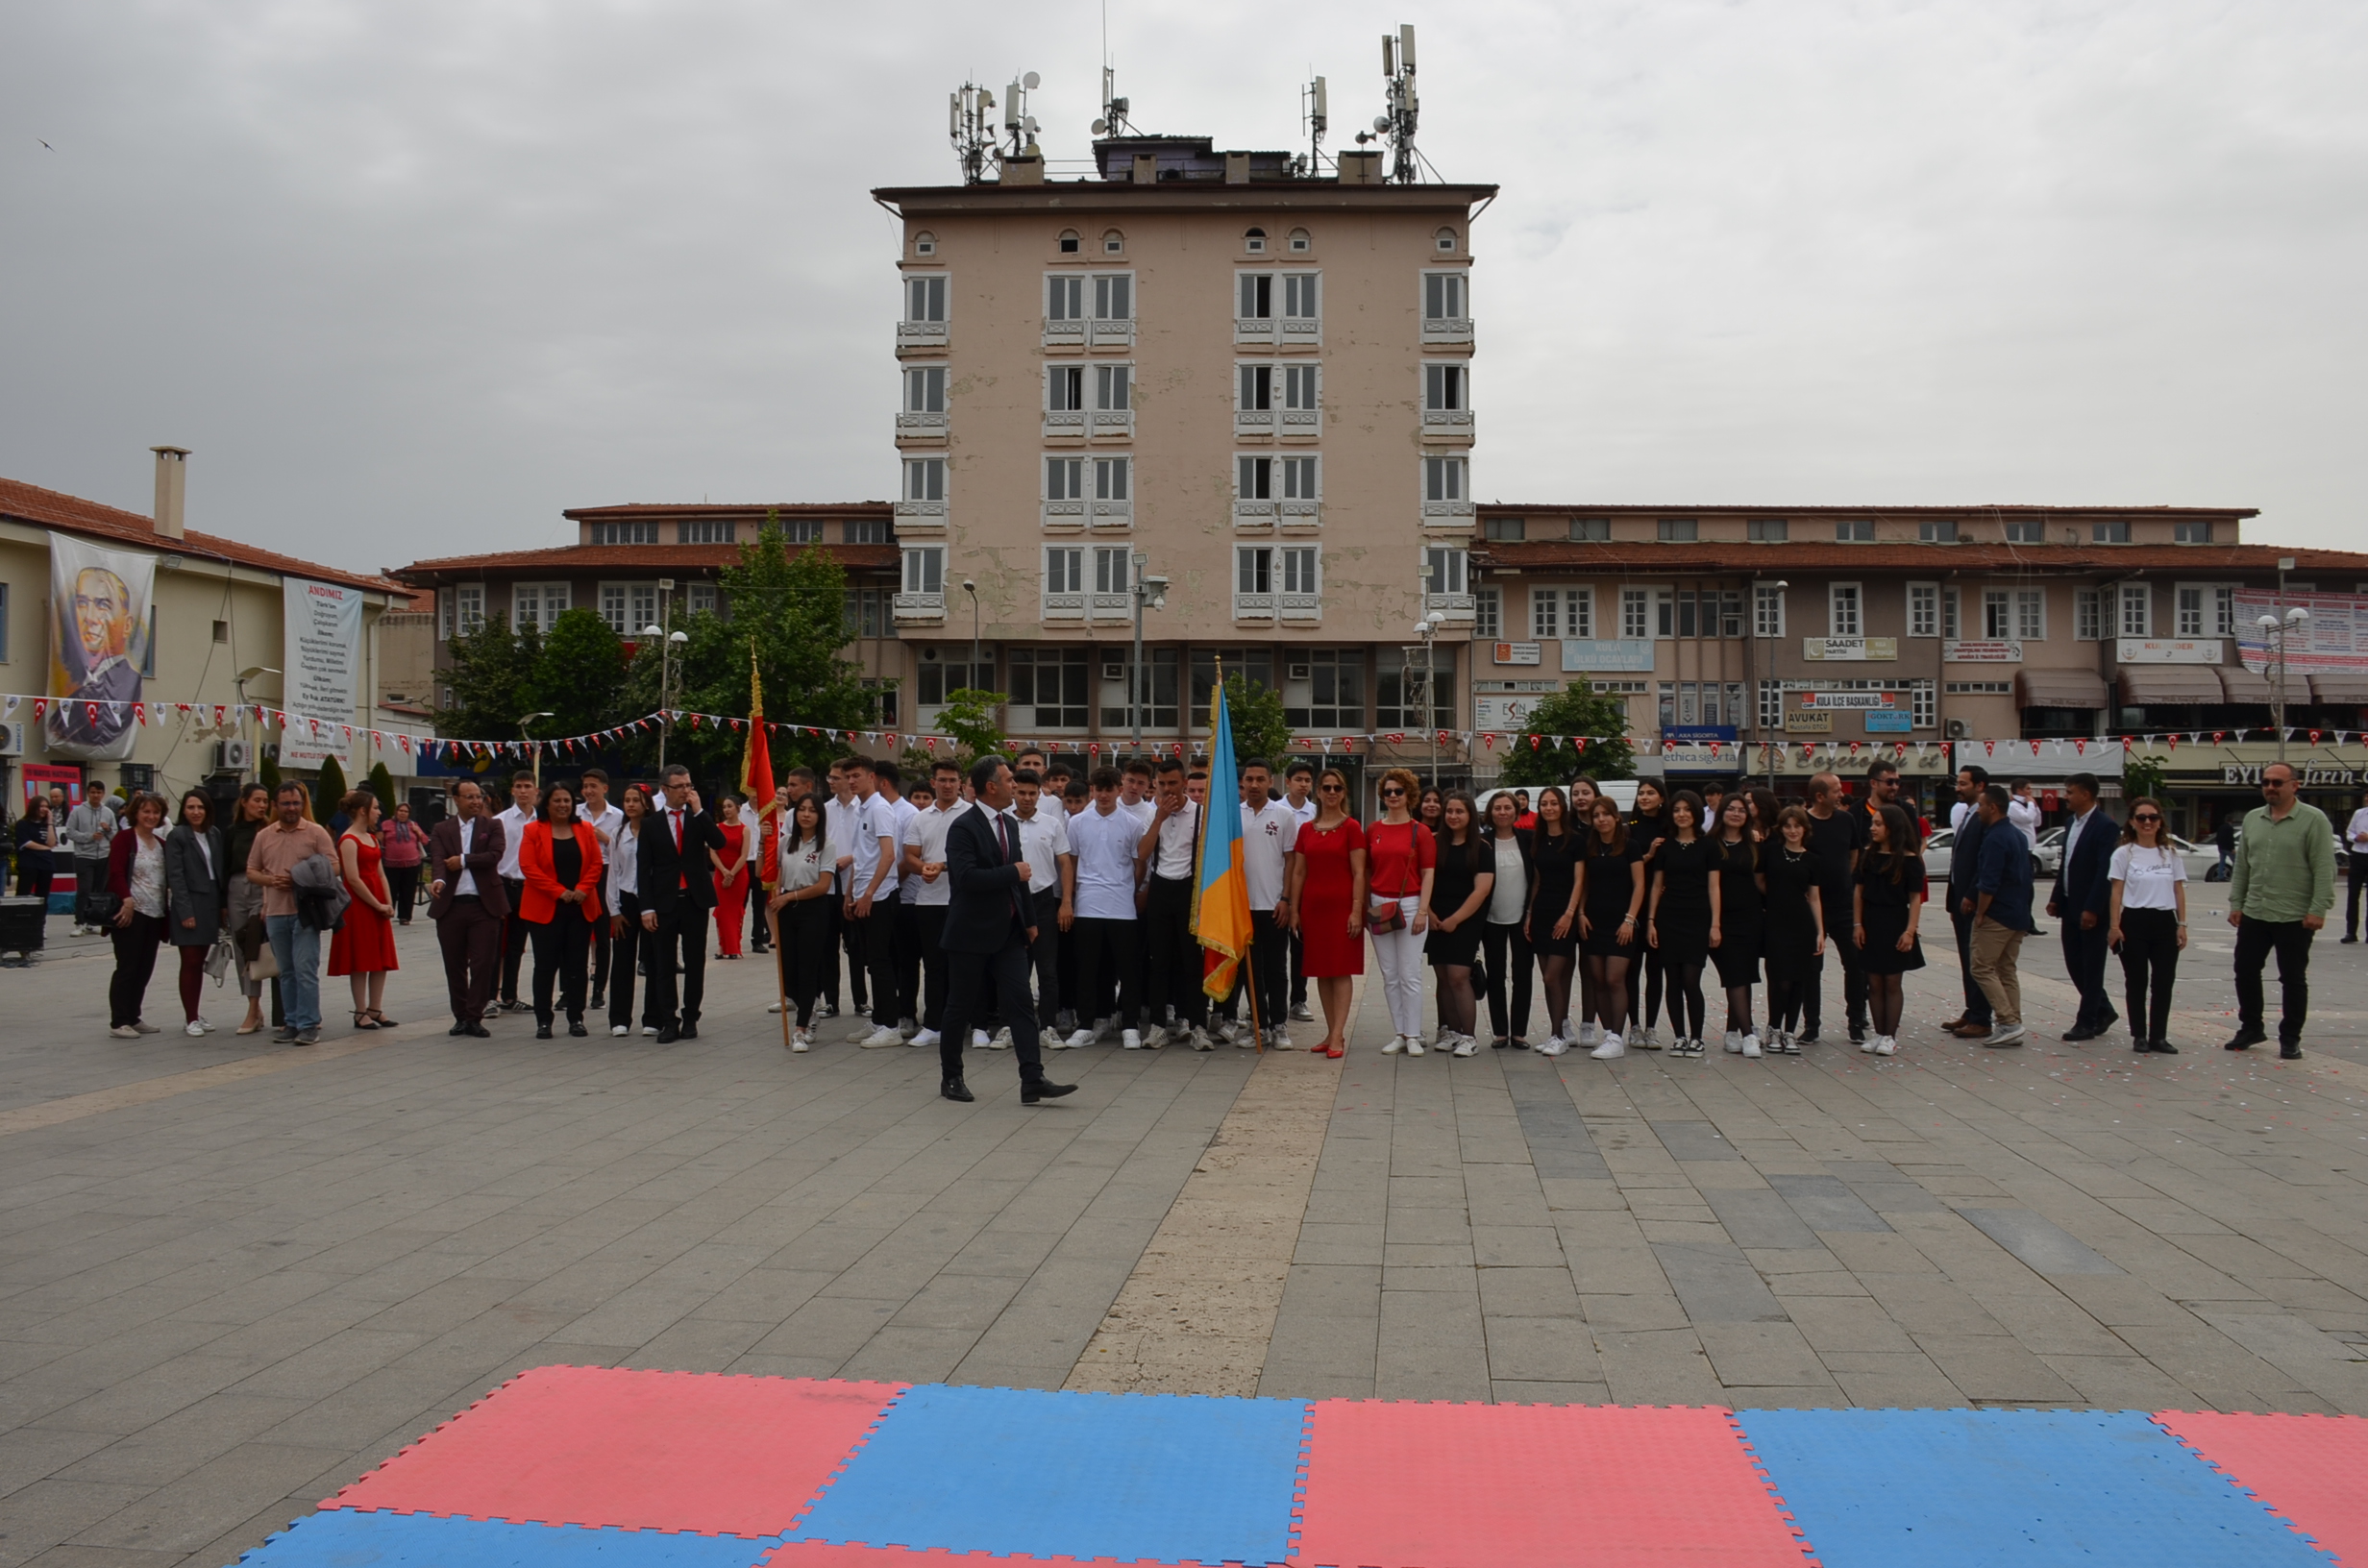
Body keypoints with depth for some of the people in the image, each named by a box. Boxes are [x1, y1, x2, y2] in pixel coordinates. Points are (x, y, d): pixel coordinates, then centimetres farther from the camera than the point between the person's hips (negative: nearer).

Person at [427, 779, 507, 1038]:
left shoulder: (492, 825, 7)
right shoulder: (441, 830, 7)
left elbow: (495, 855, -9)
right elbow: (437, 860, -9)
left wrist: (463, 860, -11)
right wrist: (438, 880, -29)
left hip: (484, 904, -1)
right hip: (450, 906, 1)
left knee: (483, 964, -3)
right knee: (454, 966, 7)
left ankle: (474, 1018, 3)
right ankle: (460, 1017, 18)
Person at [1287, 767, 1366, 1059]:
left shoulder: (1351, 827, -3)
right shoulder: (1306, 829, 10)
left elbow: (1358, 873, -6)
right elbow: (1298, 873, 11)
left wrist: (1356, 910, -13)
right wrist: (1294, 910, 6)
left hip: (1341, 906, -5)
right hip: (1313, 906, 5)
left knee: (1341, 970, -4)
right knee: (1321, 971, 7)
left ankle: (1337, 1036, -6)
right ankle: (1331, 1033, 14)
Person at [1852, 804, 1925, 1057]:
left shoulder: (1909, 860, -7)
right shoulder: (1868, 856, 5)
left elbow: (1915, 898, -7)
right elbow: (1859, 891, 8)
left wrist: (1910, 931, -14)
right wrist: (1857, 925, 2)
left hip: (1895, 926, -4)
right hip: (1870, 926, 4)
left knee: (1892, 983, 2)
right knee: (1874, 983, 7)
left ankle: (1890, 1036, 8)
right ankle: (1877, 1033, 14)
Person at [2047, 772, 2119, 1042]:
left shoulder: (2106, 827, -14)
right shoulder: (2072, 823, 12)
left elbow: (2105, 872, -19)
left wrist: (2092, 909, -22)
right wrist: (2056, 899, 10)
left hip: (2092, 911, -8)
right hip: (2070, 908, 8)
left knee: (2091, 967, 1)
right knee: (2074, 964, 12)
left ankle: (2087, 1022, 8)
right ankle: (2103, 1011, 27)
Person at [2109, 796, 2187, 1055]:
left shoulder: (2170, 854, 9)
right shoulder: (2124, 853, 0)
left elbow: (2179, 890, 9)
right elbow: (2116, 891, -3)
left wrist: (2182, 924, 3)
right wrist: (2114, 926, -8)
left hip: (2165, 922, 3)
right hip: (2134, 921, -3)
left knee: (2163, 982, 3)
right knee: (2136, 982, 3)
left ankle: (2159, 1036, 12)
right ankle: (2139, 1036, 11)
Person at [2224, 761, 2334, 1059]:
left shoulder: (2313, 819, -8)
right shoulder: (2252, 819, 10)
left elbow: (2325, 869, -12)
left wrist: (2318, 909, -17)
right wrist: (2236, 903, 10)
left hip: (2295, 918, -5)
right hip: (2254, 914, 5)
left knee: (2293, 979, 5)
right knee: (2246, 972, 10)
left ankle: (2290, 1038, 15)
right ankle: (2251, 1028, 25)